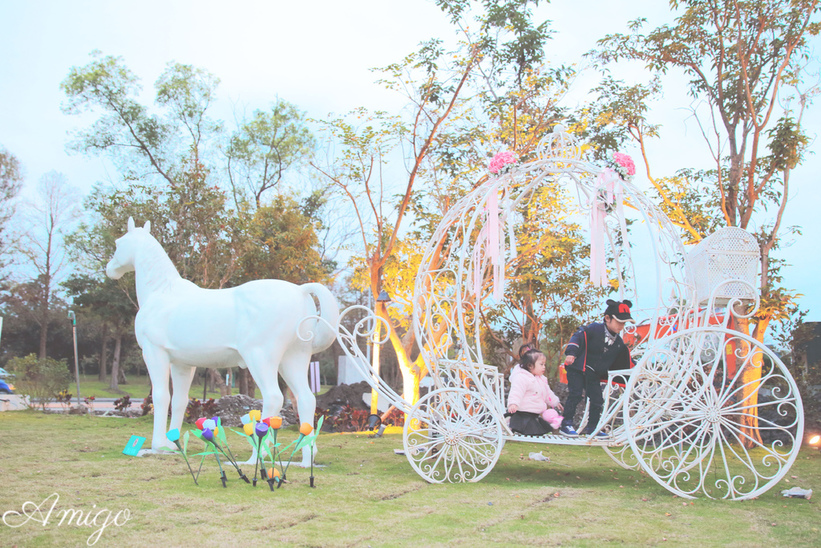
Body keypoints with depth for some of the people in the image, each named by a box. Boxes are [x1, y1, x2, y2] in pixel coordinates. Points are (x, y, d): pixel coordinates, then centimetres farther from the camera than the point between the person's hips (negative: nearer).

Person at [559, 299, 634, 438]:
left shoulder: (618, 342, 6)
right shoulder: (594, 329, -15)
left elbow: (622, 361, 17)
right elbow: (578, 336, -20)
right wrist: (571, 352, -33)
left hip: (594, 374, 6)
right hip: (577, 368, -6)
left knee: (597, 400, 4)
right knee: (575, 395, -13)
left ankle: (592, 428, 18)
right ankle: (566, 424, -4)